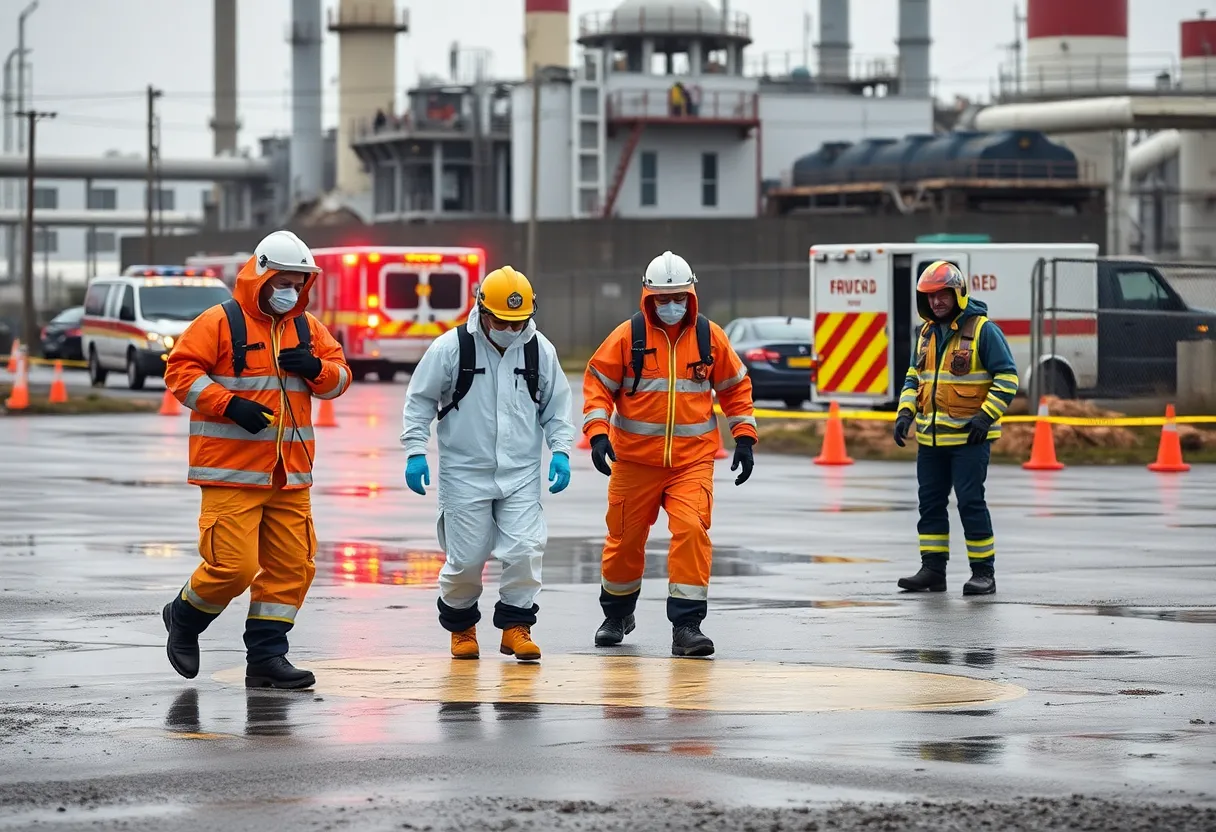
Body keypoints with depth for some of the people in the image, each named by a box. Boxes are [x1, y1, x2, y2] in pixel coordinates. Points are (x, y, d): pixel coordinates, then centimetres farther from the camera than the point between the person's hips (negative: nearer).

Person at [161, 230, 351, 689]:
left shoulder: (307, 328, 13)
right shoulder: (220, 322, -6)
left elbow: (340, 378, 17)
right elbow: (181, 370, -9)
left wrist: (316, 368, -5)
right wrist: (229, 404, -20)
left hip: (290, 474, 6)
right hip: (232, 470, -6)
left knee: (292, 566, 3)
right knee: (233, 565, -11)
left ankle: (266, 656, 12)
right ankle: (184, 619, 17)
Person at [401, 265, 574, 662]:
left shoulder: (540, 350, 2)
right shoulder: (451, 347, -8)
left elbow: (556, 405, 13)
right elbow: (420, 401, 0)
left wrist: (561, 451, 2)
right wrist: (415, 452, -6)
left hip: (521, 474, 2)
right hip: (465, 474, -2)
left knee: (524, 550, -10)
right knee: (465, 559, 1)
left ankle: (516, 627, 5)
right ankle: (461, 626, 23)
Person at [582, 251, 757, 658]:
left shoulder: (710, 337, 1)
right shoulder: (627, 337, -5)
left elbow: (736, 387, 12)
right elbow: (598, 384, -1)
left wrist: (744, 438, 6)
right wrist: (598, 433, -13)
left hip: (692, 460, 0)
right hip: (635, 459, 0)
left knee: (691, 531, -19)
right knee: (625, 538, 10)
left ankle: (686, 624, -15)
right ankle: (617, 615, 36)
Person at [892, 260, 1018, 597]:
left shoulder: (983, 330, -9)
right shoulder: (927, 333, 12)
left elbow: (1007, 377, -9)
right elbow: (914, 376, 22)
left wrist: (986, 417, -18)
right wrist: (906, 412, 6)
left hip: (969, 437, -7)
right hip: (931, 437, 7)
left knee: (970, 502, -7)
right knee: (930, 502, 8)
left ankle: (983, 572, 0)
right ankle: (932, 569, 14)